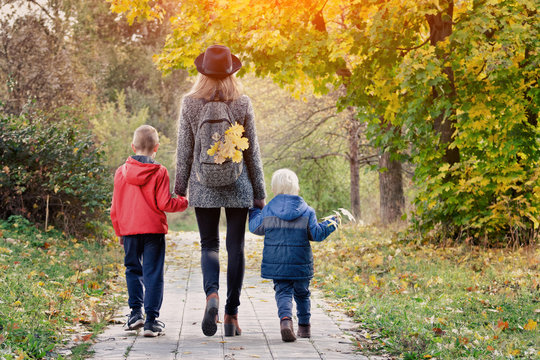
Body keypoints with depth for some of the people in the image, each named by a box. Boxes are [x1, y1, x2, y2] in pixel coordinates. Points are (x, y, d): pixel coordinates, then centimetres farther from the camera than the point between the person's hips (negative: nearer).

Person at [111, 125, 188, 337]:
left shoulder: (121, 172, 4)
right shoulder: (159, 172, -6)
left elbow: (115, 208, 8)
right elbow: (164, 204, -9)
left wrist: (119, 231, 20)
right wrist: (183, 203, 10)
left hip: (129, 230, 3)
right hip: (154, 230, -3)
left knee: (133, 269, 18)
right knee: (153, 273, 0)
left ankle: (135, 312, 12)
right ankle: (151, 320, -3)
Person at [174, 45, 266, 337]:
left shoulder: (190, 103, -5)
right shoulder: (243, 104, -5)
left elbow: (184, 151, -1)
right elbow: (252, 151, 0)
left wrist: (179, 188, 9)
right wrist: (259, 192, 7)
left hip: (203, 188, 0)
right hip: (238, 187, 0)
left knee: (209, 245, 10)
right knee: (235, 247, 6)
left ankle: (211, 294, -18)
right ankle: (231, 315, 7)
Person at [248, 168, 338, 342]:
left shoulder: (267, 211, -4)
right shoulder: (307, 211, -5)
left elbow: (255, 228, 8)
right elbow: (316, 234, -4)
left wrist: (253, 211, 25)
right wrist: (331, 223, 11)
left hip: (276, 263, 0)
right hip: (300, 263, 0)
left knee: (283, 292, 2)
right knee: (302, 293, 18)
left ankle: (285, 318, -25)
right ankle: (304, 325, 28)